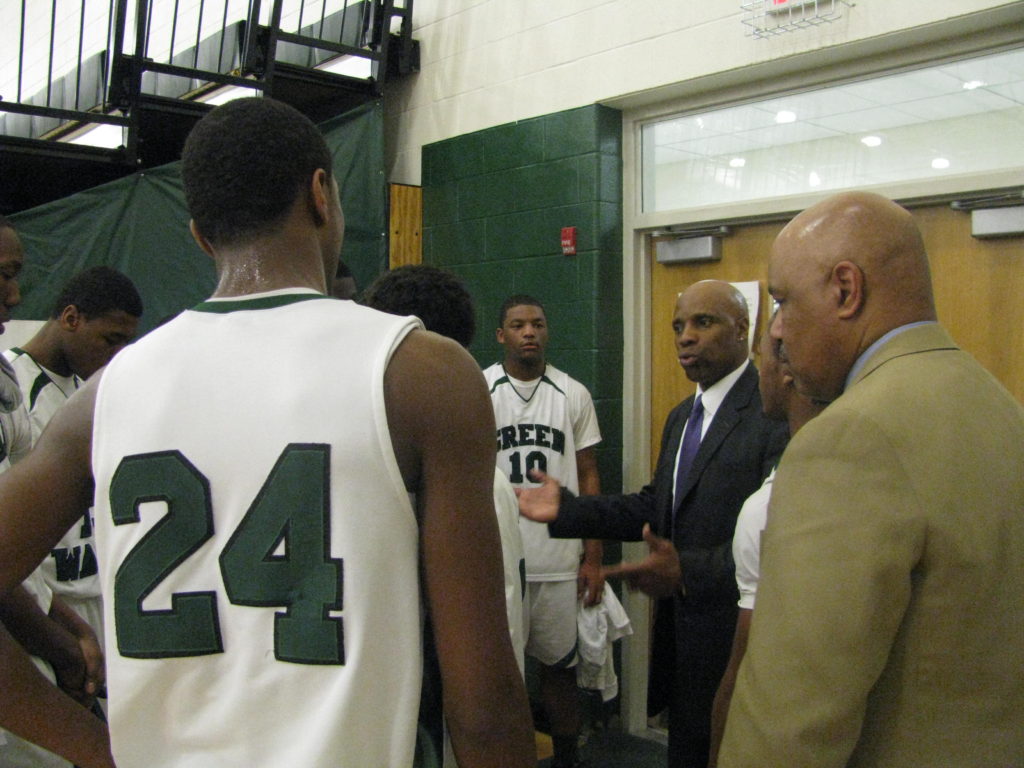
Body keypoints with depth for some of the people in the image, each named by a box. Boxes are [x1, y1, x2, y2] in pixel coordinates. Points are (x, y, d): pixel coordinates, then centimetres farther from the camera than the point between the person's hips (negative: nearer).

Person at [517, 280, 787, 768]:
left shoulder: (777, 411, -17)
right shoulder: (682, 417, 14)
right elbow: (654, 508, 14)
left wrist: (688, 571, -32)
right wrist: (565, 509, 4)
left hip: (738, 639, -8)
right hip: (680, 635, 8)